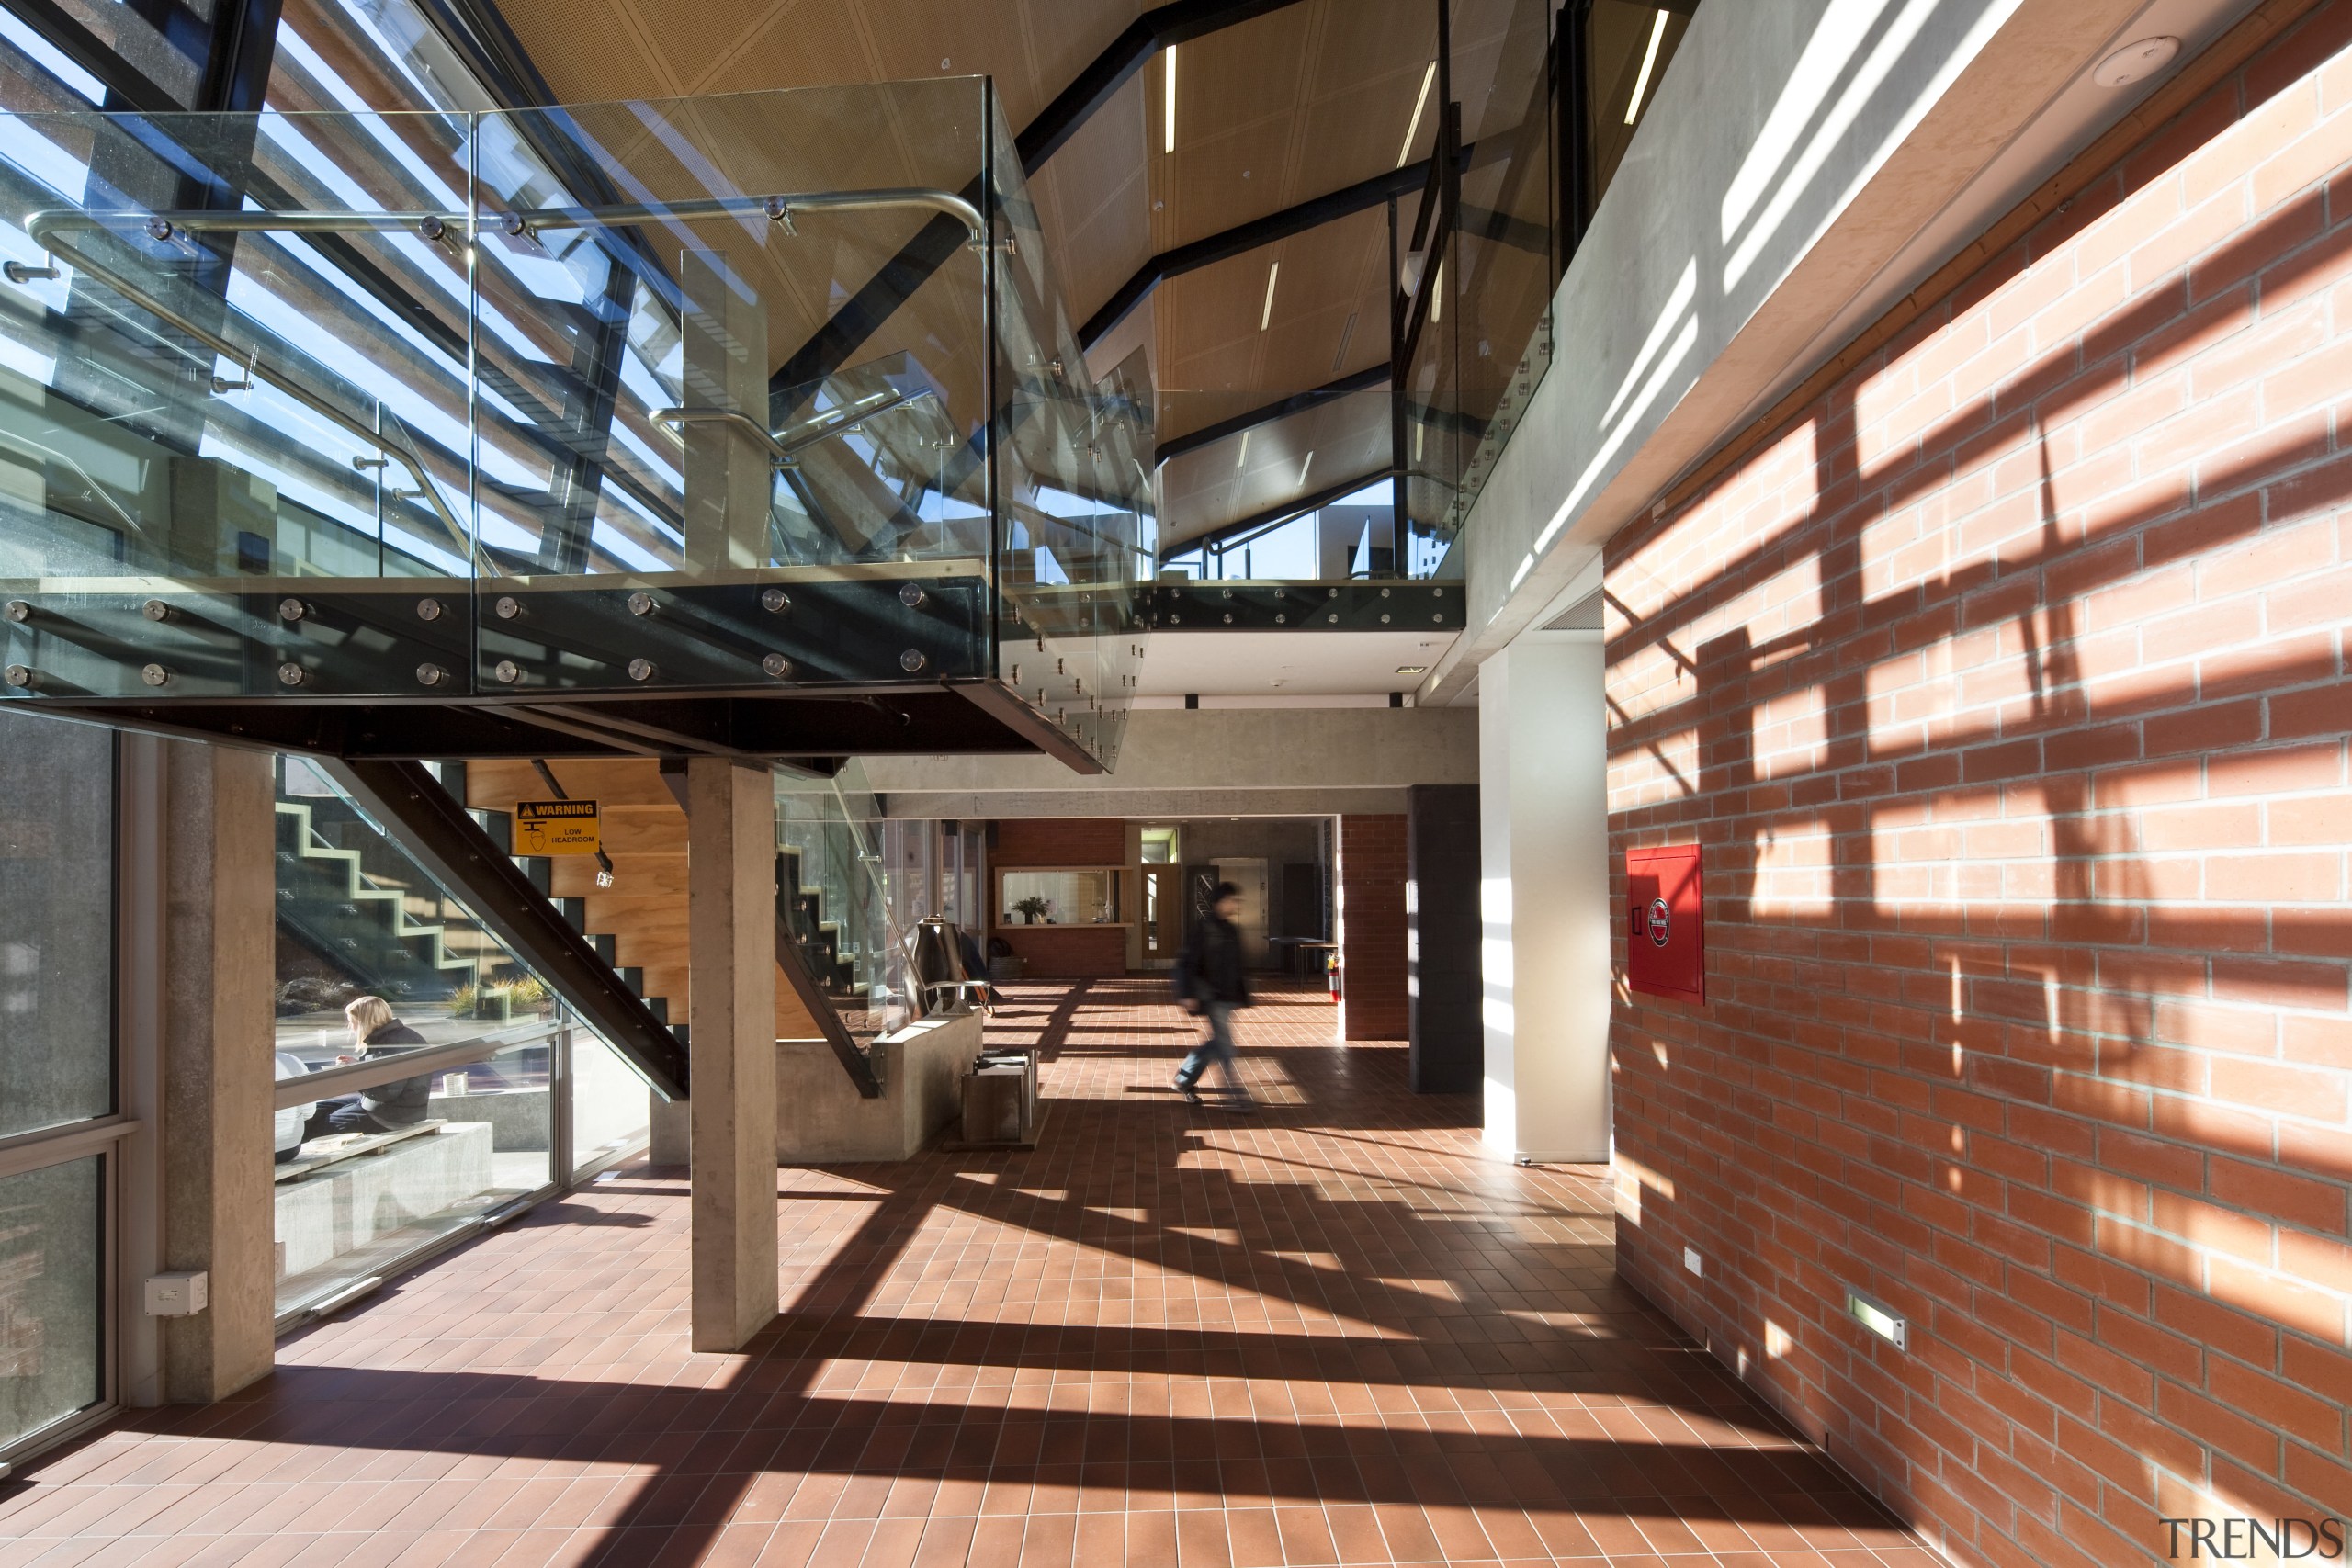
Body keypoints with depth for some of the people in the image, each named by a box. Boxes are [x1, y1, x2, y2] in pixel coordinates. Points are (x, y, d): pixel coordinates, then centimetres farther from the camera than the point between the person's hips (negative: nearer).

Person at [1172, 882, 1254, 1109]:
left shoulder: (1232, 930, 11)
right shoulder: (1203, 928, -13)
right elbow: (1187, 963, -14)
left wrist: (1242, 993, 20)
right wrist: (1188, 994, -18)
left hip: (1229, 996, 8)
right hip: (1212, 998, -8)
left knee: (1216, 1042, 13)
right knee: (1224, 1044, -8)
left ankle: (1184, 1079, 29)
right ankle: (1238, 1095, -6)